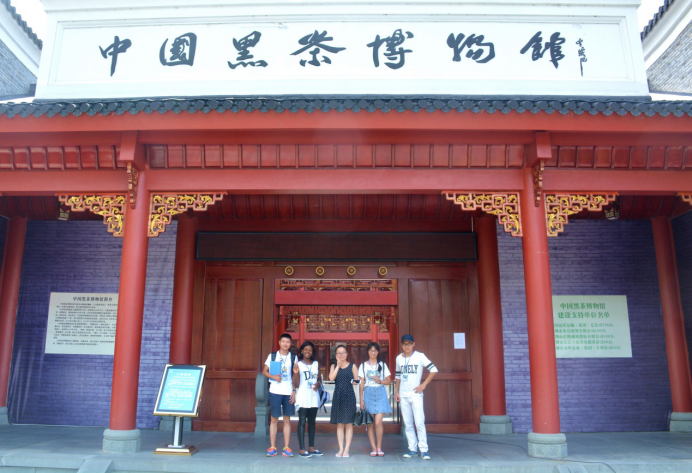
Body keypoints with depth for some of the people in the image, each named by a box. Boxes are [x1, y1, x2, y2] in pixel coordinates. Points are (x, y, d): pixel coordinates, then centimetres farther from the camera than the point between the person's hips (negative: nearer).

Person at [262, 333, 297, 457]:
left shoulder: (293, 357, 6)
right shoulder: (272, 356, 4)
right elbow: (264, 371, 7)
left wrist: (294, 391, 0)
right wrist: (273, 376, -12)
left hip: (288, 392, 1)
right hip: (275, 391, -1)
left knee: (287, 420, 5)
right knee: (274, 419, 3)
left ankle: (286, 448, 11)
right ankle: (272, 448, 10)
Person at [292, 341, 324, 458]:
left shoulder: (316, 364, 11)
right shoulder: (298, 364, -2)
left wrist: (318, 384, -3)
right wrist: (296, 373, -24)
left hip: (313, 396, 5)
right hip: (303, 397, -5)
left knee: (312, 422, 11)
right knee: (302, 421, -4)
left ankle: (311, 448, 19)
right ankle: (302, 450, -1)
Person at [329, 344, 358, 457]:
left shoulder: (352, 366, 6)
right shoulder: (333, 366, 10)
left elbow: (356, 380, 9)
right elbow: (331, 378, -7)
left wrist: (355, 381, -13)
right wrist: (338, 366, -9)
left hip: (349, 395, -2)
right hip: (338, 396, 2)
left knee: (348, 423, 0)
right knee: (339, 423, 5)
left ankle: (347, 449, 5)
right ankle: (341, 449, 12)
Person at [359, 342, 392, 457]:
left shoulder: (383, 365, 9)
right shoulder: (363, 366, 9)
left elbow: (389, 381, 10)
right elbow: (361, 383, 7)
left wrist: (380, 381, -9)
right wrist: (361, 399, 1)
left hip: (380, 394, -1)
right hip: (368, 394, 1)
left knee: (378, 422, -10)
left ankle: (379, 447, 5)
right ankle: (374, 448, 10)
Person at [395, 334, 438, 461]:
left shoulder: (419, 356, -4)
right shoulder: (399, 358, 9)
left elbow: (433, 370, -5)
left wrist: (424, 385, -9)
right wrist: (397, 392, 11)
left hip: (416, 394, -4)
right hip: (403, 395, 4)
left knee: (419, 422, -10)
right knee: (408, 424, 6)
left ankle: (424, 450, -2)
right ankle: (412, 449, 14)